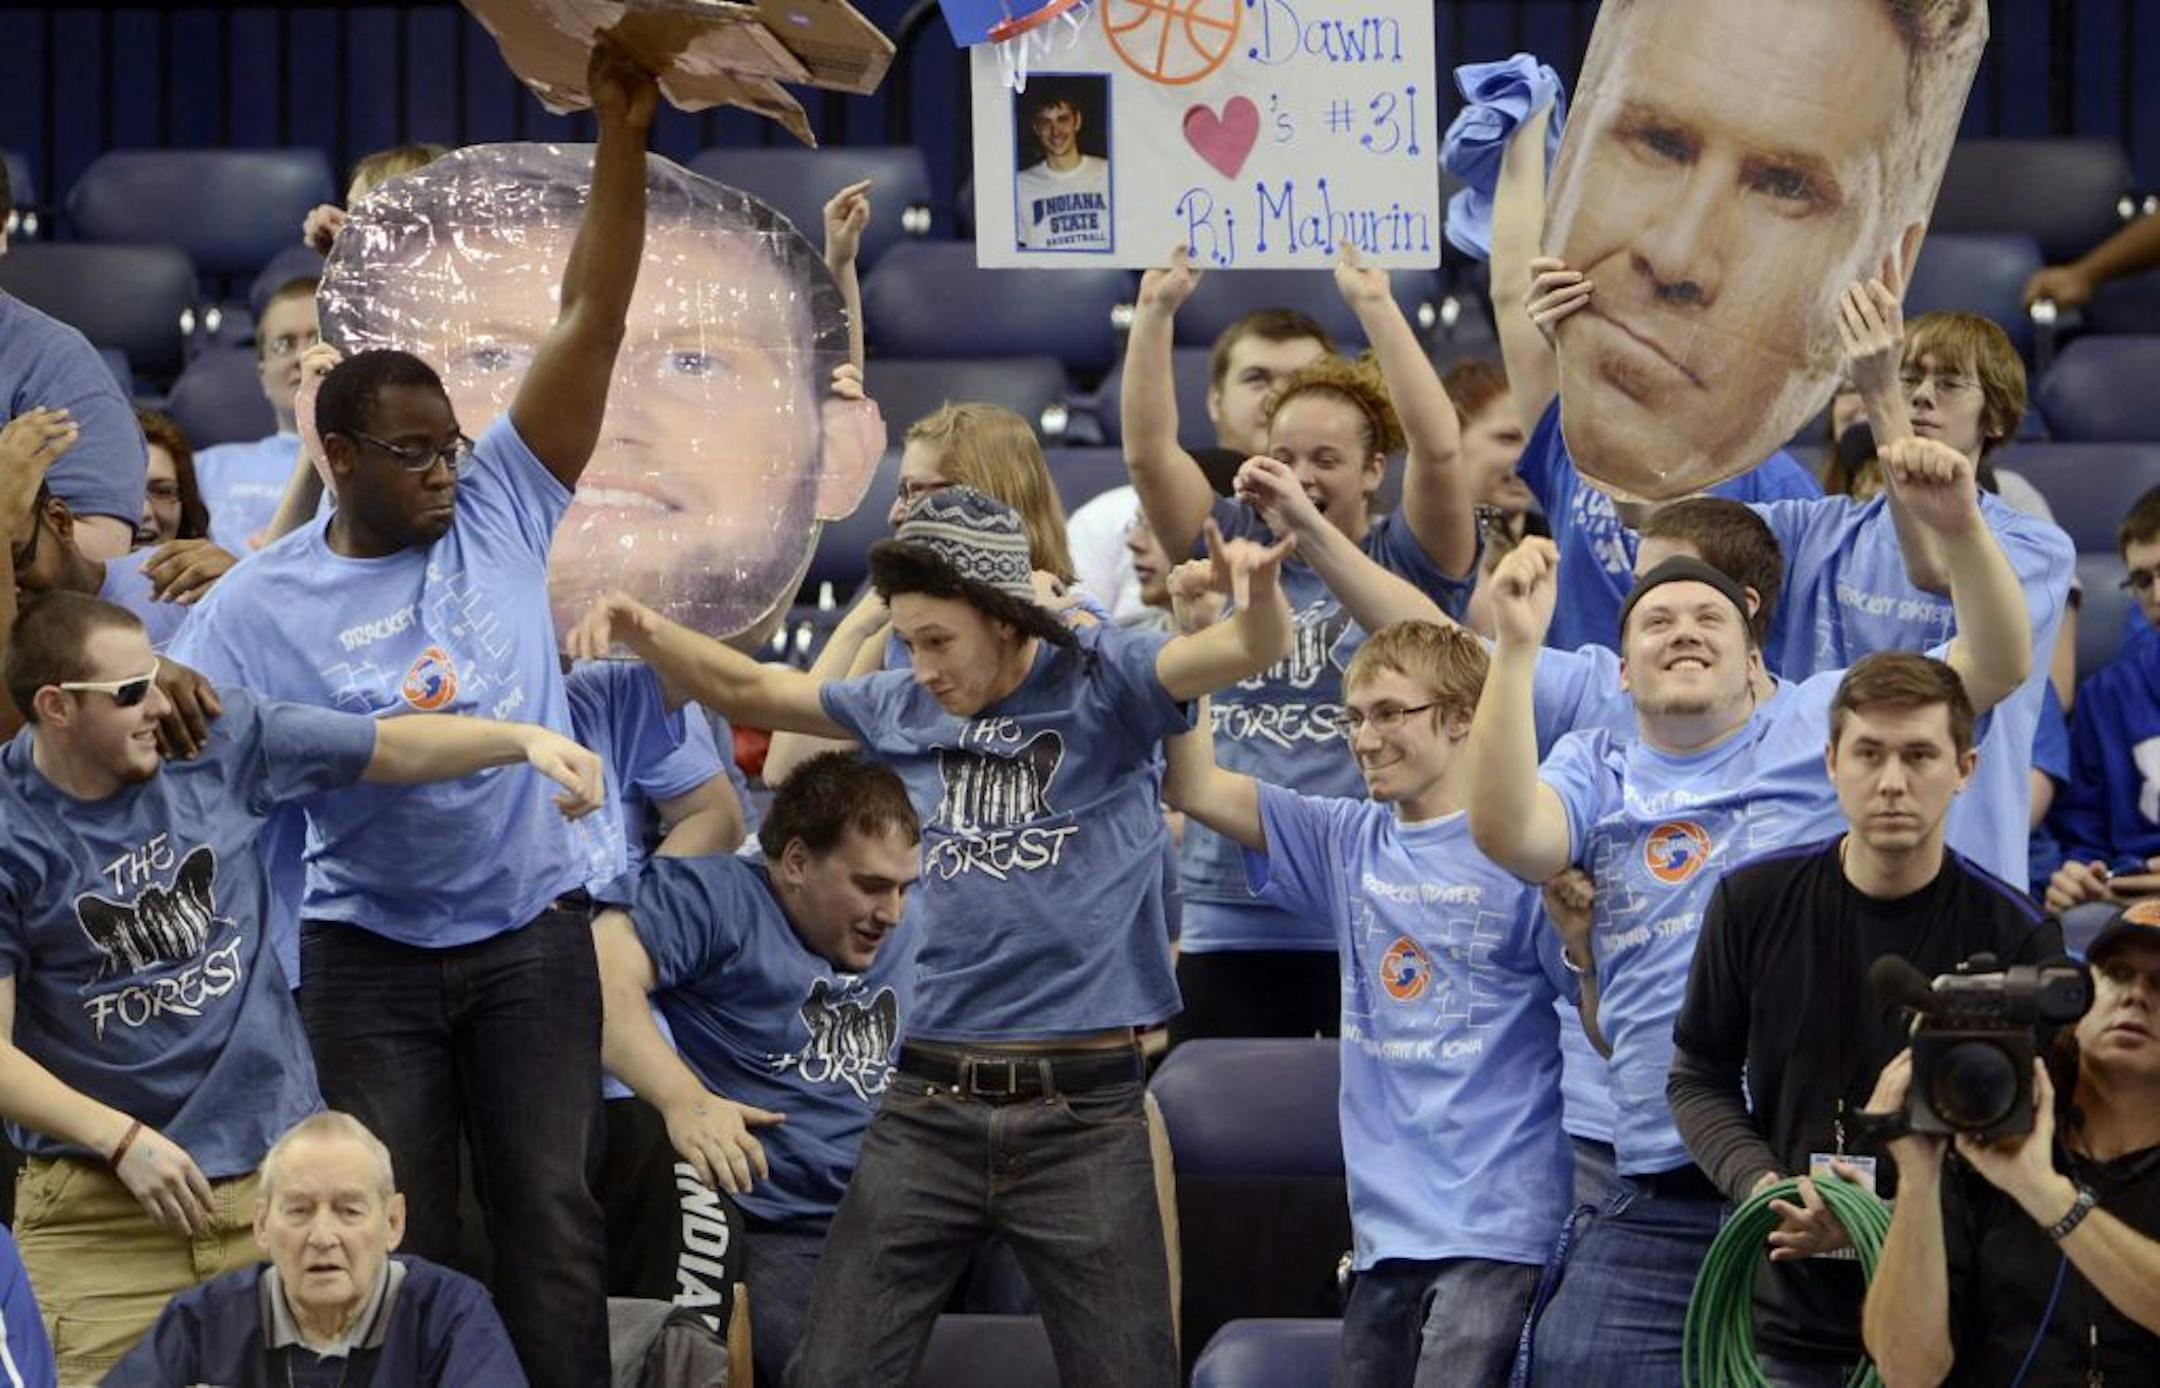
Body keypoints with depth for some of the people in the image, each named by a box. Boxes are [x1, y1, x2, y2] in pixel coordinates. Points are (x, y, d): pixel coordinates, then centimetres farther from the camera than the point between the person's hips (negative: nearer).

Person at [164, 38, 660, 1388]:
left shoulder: (504, 511, -2)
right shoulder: (261, 602, -5)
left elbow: (593, 319, -6)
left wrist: (621, 136, -14)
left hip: (533, 929, 1)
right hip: (369, 948, -1)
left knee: (553, 1223, 2)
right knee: (397, 1238, 5)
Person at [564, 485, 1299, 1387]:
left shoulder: (1101, 681, -3)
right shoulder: (906, 709, 9)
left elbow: (1250, 651, -19)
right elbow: (746, 688, 19)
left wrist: (1259, 598, -42)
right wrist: (646, 634, 1)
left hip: (1081, 1110, -4)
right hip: (930, 1104, 4)